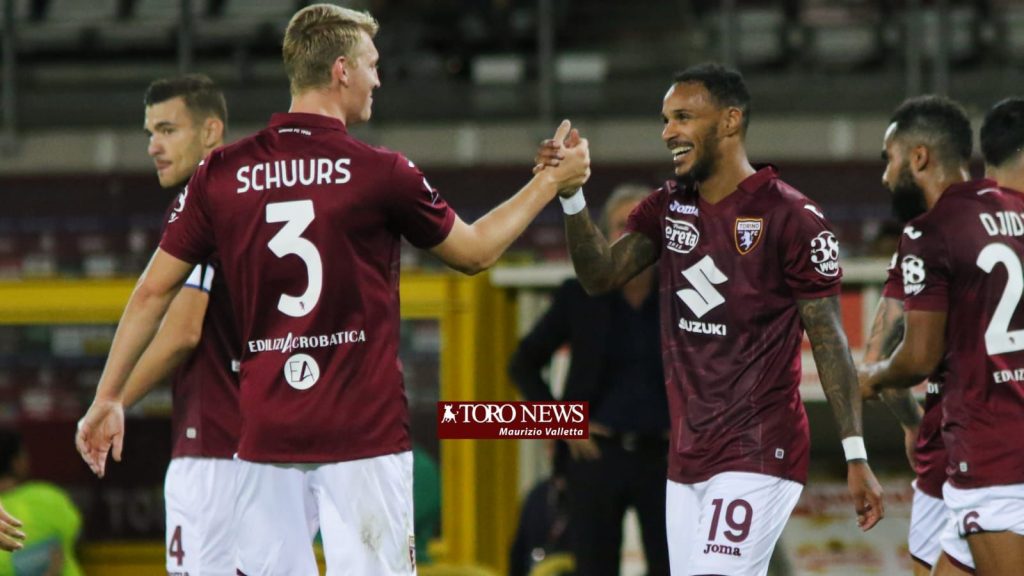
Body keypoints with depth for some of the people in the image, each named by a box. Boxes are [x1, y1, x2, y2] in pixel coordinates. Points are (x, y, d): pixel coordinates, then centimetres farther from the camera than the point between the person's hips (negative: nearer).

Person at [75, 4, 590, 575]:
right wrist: (552, 183, 24)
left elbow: (153, 292, 7)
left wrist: (108, 398, 16)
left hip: (266, 435, 3)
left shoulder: (222, 172, 3)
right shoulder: (379, 173, -5)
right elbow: (475, 251, 10)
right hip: (364, 433, -3)